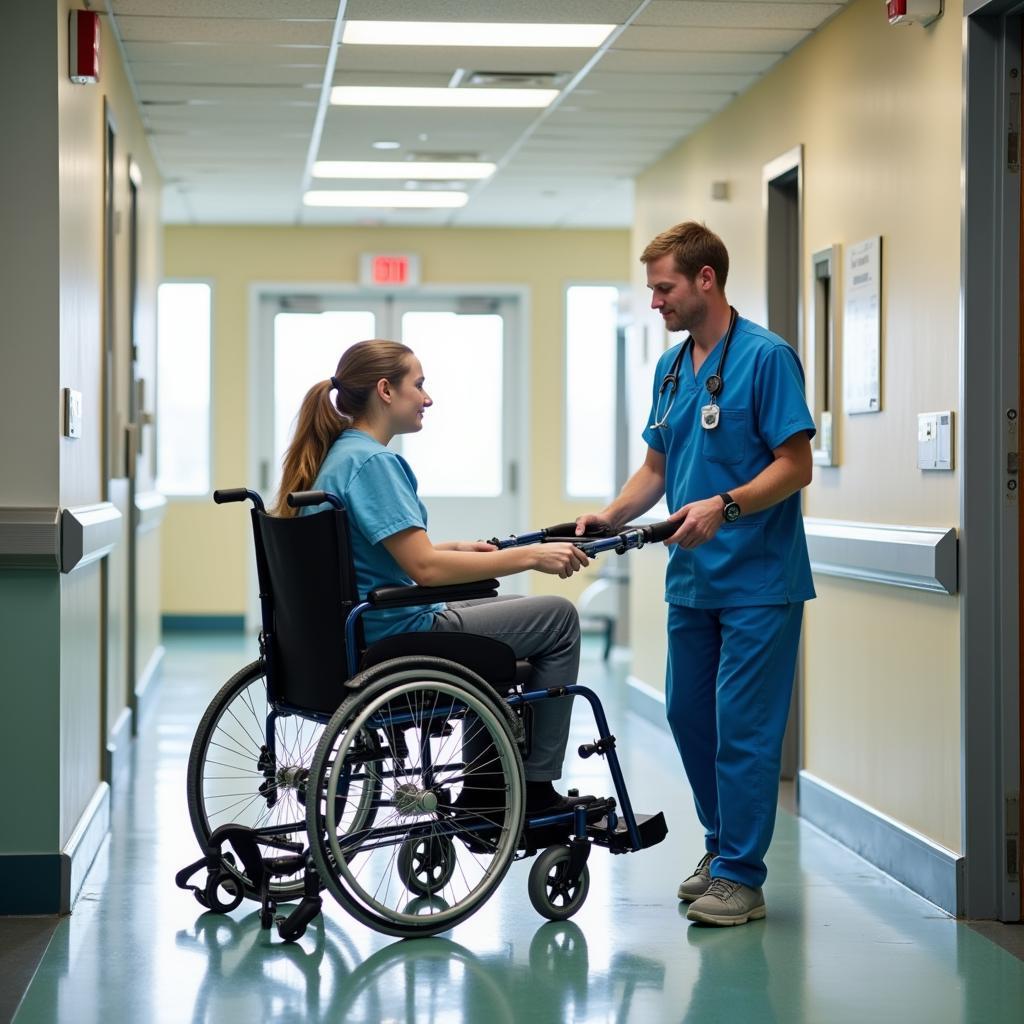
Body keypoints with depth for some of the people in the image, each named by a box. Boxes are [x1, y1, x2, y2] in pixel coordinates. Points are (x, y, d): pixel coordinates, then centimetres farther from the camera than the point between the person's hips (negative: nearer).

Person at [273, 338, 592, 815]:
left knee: (500, 605, 30)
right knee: (558, 617, 0)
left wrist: (454, 548, 21)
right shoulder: (373, 462, -20)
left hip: (355, 631, 10)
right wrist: (530, 556, -21)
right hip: (397, 637, -10)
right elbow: (425, 568, -26)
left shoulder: (338, 455, 10)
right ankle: (536, 789, 4)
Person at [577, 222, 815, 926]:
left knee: (743, 726, -5)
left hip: (759, 578, -8)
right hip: (692, 577, 8)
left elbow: (795, 467, -15)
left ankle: (741, 876, 2)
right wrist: (610, 516, 1)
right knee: (689, 717, 13)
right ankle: (723, 847, 28)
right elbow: (656, 469, 18)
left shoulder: (766, 357, -11)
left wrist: (724, 506, -27)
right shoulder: (671, 367, 13)